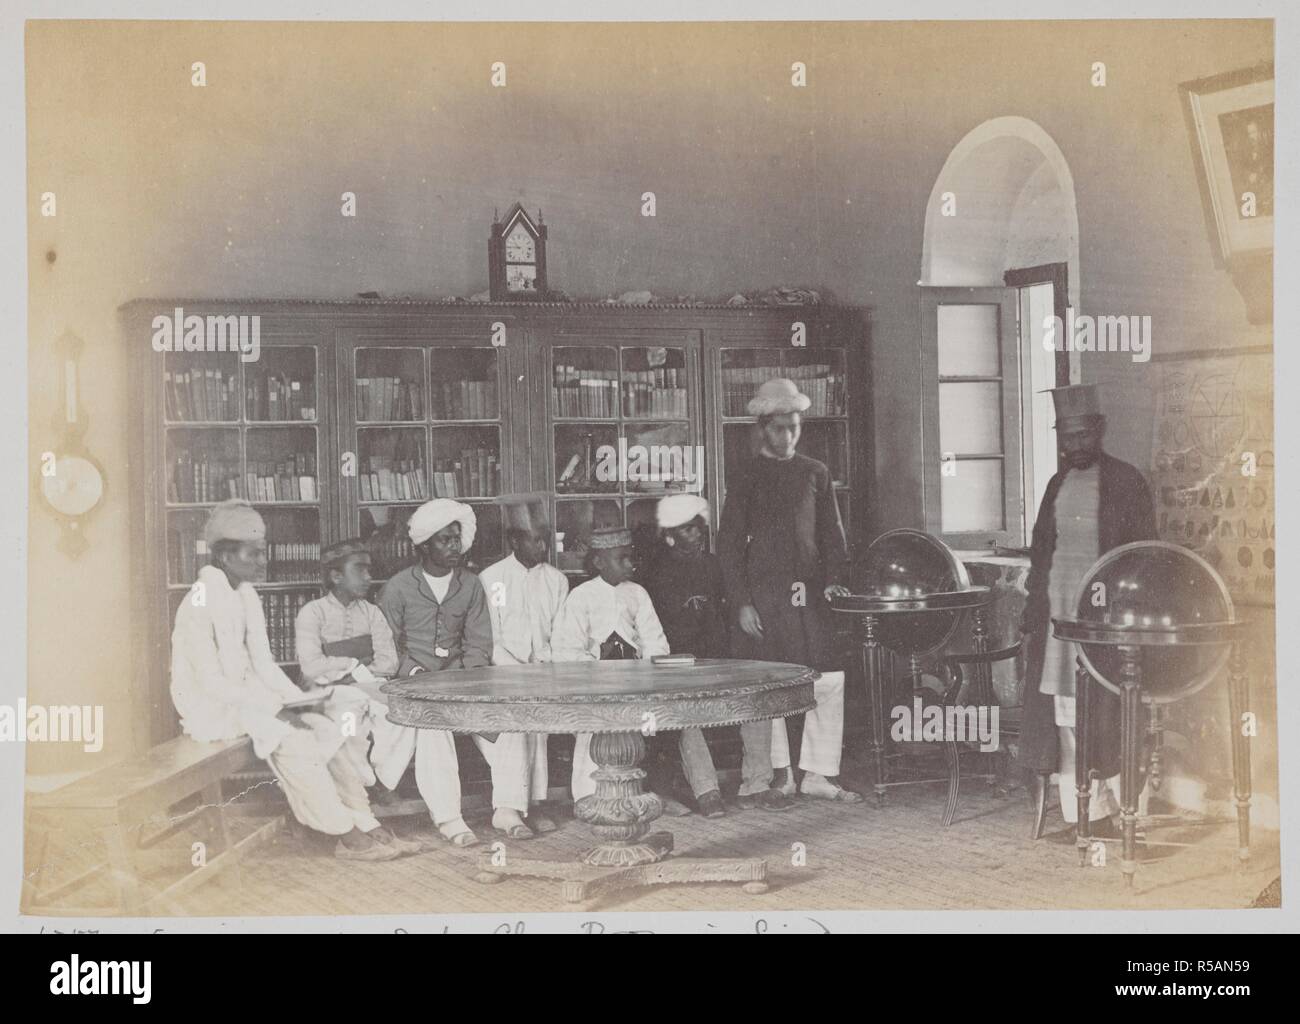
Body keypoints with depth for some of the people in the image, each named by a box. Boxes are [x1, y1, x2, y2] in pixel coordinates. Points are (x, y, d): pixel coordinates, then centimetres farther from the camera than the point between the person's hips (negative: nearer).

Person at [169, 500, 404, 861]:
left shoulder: (246, 596, 8)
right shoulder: (200, 604, -19)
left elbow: (263, 664, 11)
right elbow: (211, 682, -22)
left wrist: (299, 699, -5)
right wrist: (275, 707, -24)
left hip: (246, 697, 8)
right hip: (210, 709, -8)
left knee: (326, 725, -10)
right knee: (290, 738, -27)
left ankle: (364, 824, -10)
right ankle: (347, 836, -20)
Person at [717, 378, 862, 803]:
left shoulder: (816, 474, 12)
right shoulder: (744, 480, 3)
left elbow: (832, 533, 14)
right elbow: (729, 545, 1)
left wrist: (835, 580, -1)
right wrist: (742, 602, -7)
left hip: (812, 592, 3)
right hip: (764, 596, -3)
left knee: (830, 681, -2)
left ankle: (817, 774, 6)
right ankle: (779, 775, 12)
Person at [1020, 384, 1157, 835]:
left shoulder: (1127, 482, -1)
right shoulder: (1058, 484, 15)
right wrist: (1033, 607, 12)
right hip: (1058, 608, 5)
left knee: (1104, 710, -7)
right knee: (1064, 712, 2)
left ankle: (1113, 809, 1)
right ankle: (1082, 811, 6)